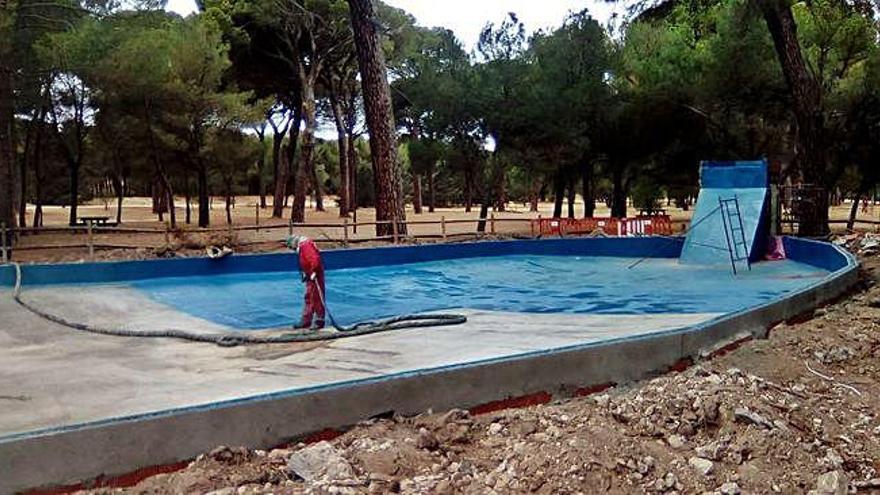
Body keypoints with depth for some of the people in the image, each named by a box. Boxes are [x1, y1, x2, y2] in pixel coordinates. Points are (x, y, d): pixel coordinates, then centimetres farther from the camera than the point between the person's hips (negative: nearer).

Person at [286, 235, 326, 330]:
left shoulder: (306, 245, -16)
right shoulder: (302, 247, 17)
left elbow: (315, 259, -26)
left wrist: (313, 272, -23)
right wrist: (305, 273, 17)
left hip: (314, 276, -11)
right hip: (310, 276, 11)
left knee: (316, 298, -6)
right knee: (308, 298, 15)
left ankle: (319, 322, -1)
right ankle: (306, 321, 23)